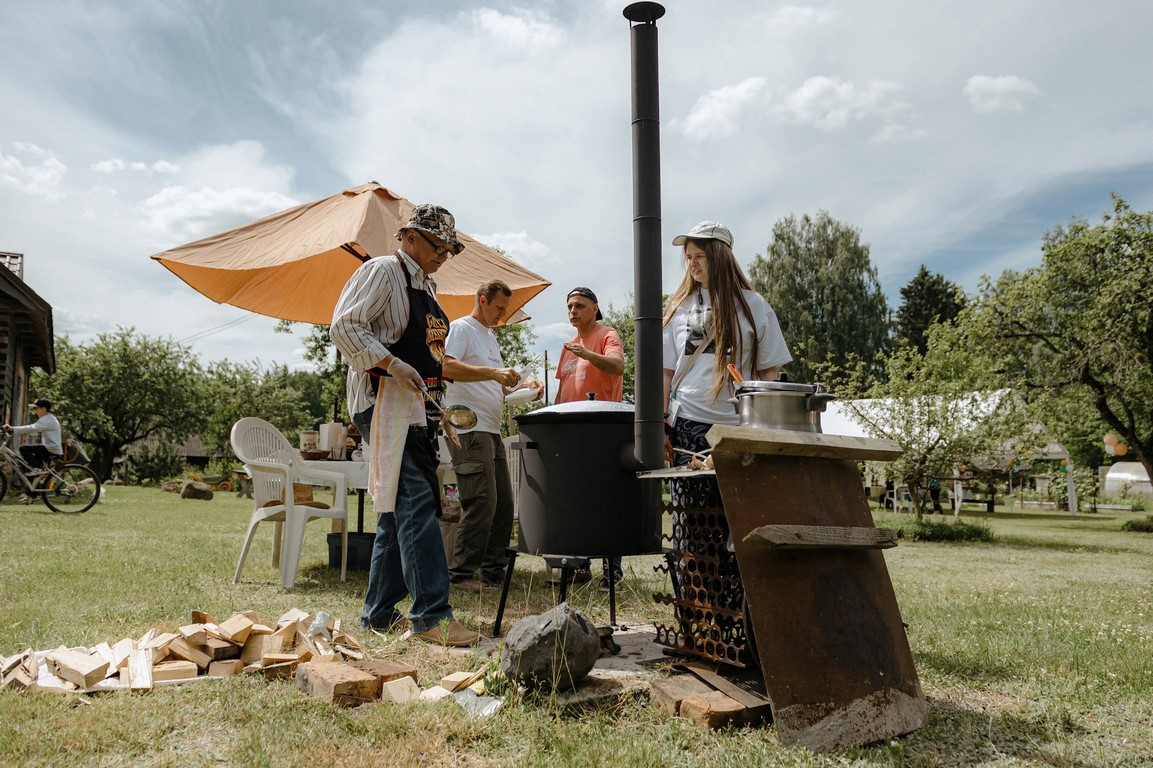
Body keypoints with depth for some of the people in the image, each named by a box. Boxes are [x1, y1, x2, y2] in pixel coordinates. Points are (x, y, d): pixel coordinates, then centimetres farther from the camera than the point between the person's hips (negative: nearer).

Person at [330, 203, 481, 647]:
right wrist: (392, 364, -21)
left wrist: (441, 413, 21)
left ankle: (378, 614, 17)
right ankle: (432, 615, -15)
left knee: (398, 509, 10)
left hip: (417, 407, 9)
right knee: (416, 502, -16)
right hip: (385, 402, -9)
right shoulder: (382, 271, -3)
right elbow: (345, 327, -14)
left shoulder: (426, 286, 23)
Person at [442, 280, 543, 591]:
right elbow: (447, 367, -20)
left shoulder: (491, 336, 24)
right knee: (481, 503, -13)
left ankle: (492, 570, 17)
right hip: (468, 429, -10)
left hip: (491, 431, 10)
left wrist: (524, 385, 9)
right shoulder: (461, 328, -4)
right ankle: (461, 573, -5)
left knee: (503, 503, 9)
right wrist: (493, 372, -27)